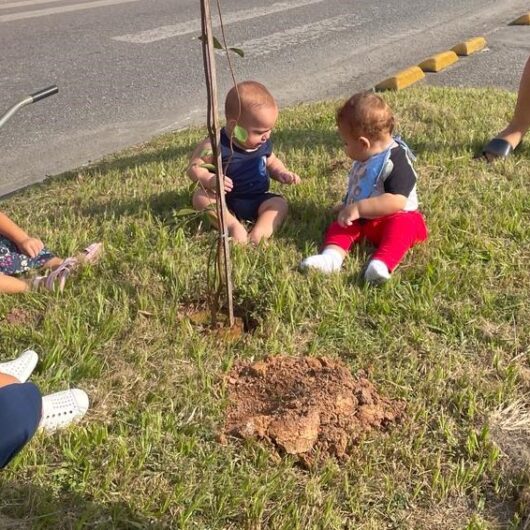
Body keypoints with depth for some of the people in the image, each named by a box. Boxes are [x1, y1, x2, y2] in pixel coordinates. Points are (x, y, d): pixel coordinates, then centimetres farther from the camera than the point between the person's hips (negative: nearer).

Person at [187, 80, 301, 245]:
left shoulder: (263, 144, -1)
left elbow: (272, 162, 18)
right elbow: (194, 167, -16)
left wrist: (282, 173, -4)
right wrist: (210, 180, -37)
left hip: (257, 200, 4)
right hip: (226, 203, -4)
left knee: (279, 203, -21)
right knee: (201, 196, -29)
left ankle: (255, 237, -40)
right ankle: (234, 225, -37)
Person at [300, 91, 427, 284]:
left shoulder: (395, 162, -19)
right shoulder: (366, 159, 10)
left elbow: (397, 201, -31)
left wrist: (359, 208, -33)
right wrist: (348, 205, 25)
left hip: (395, 217, -8)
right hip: (362, 219, 8)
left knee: (402, 225, -37)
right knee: (339, 225, -11)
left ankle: (381, 263, -59)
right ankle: (332, 255, -37)